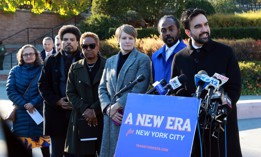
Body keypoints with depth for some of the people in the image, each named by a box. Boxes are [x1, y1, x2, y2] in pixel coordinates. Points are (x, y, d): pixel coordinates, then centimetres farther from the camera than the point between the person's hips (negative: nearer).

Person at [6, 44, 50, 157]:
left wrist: (33, 103, -18)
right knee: (25, 143, 2)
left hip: (40, 112, -1)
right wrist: (24, 105, -13)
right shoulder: (15, 71, 7)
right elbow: (10, 90, -2)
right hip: (21, 114, 2)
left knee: (44, 143, 0)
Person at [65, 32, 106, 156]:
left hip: (104, 119, -2)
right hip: (81, 120, 3)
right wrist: (85, 110, -7)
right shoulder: (75, 68, 13)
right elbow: (70, 93, 8)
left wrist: (95, 110, -11)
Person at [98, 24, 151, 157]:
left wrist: (119, 105, -13)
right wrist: (108, 108, -3)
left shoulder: (143, 59, 1)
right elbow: (102, 88, 14)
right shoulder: (110, 61, 18)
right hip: (112, 116, 5)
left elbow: (139, 88, -10)